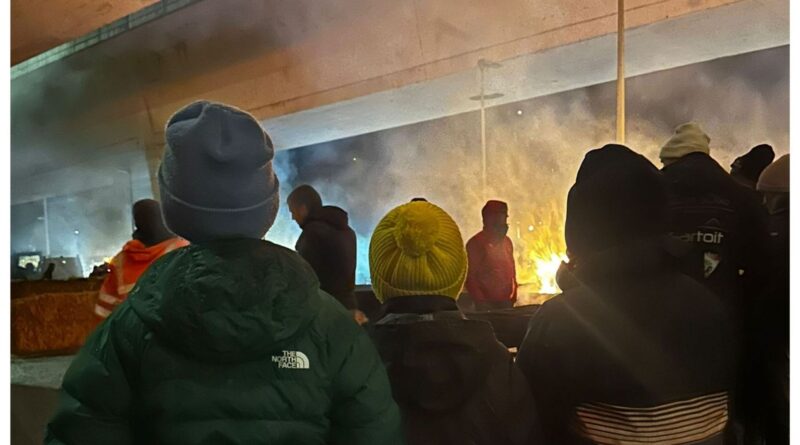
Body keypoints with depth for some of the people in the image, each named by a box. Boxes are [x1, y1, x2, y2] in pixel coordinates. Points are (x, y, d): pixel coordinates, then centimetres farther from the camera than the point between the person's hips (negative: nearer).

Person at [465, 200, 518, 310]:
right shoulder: (475, 243, -9)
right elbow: (470, 277, -11)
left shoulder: (506, 241, 12)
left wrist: (513, 295, 10)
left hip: (507, 302, 6)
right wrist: (481, 302, -14)